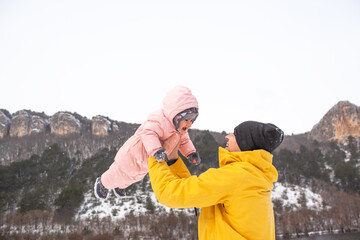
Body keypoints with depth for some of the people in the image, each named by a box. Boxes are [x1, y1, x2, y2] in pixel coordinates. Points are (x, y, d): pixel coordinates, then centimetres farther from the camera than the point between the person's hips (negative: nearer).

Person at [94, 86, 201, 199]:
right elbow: (148, 134, -53)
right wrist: (156, 150, -67)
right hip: (133, 156, -9)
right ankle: (102, 183, 49)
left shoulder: (181, 130, -9)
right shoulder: (160, 121, -39)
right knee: (119, 176, 16)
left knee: (136, 177, 36)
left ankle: (120, 186, 67)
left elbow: (184, 141, 4)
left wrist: (191, 153, -13)